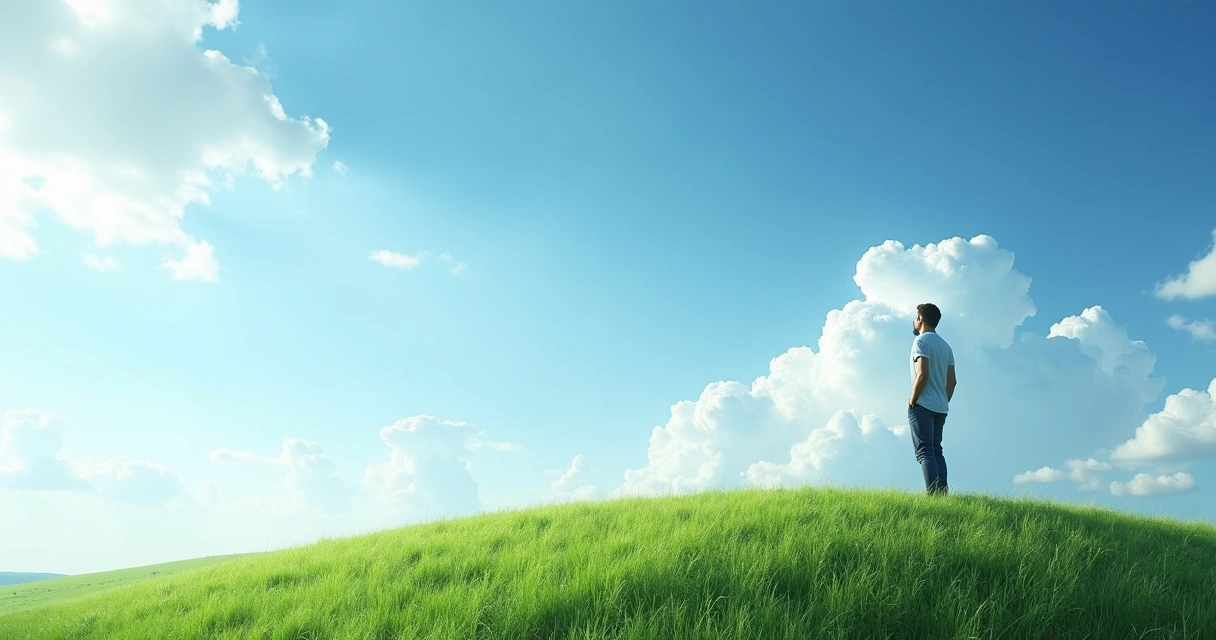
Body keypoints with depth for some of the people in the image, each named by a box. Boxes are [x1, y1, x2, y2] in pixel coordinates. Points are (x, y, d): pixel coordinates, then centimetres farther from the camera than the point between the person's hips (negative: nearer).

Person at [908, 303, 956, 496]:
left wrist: (912, 400, -11)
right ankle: (942, 492, 5)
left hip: (922, 405, -8)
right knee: (936, 450, 12)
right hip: (941, 407, 8)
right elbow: (952, 381, 14)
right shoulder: (945, 345, 17)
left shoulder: (921, 341, -8)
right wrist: (944, 402, 20)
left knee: (924, 451, -11)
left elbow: (923, 374, -19)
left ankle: (933, 494, -19)